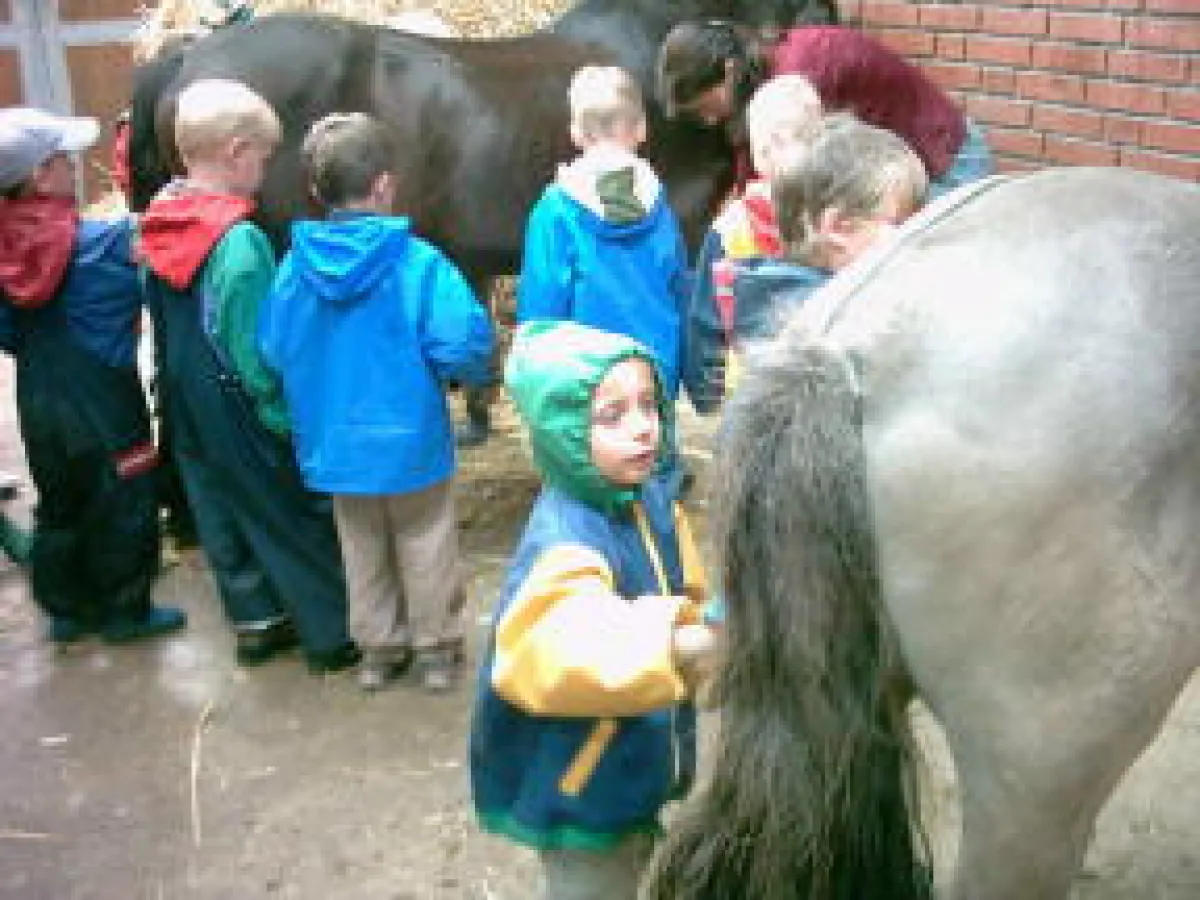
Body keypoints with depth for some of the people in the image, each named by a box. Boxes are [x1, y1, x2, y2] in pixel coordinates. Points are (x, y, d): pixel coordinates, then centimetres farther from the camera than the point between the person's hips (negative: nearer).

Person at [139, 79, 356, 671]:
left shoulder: (157, 229, -1)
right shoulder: (240, 242, -25)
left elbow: (167, 326, 7)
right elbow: (257, 353, -23)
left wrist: (187, 390, 15)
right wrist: (289, 417, -13)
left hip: (189, 413, 7)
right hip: (244, 417, -7)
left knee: (221, 509, 19)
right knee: (295, 515, 8)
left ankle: (255, 621, 33)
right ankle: (331, 634, 20)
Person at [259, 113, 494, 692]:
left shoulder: (296, 265, -10)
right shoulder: (417, 263, -21)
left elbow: (273, 350, -3)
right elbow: (464, 346, -25)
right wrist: (472, 370, -2)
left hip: (333, 445, 3)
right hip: (411, 442, -3)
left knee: (363, 552, 21)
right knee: (426, 550, 16)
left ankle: (378, 649, 34)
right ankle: (437, 648, 29)